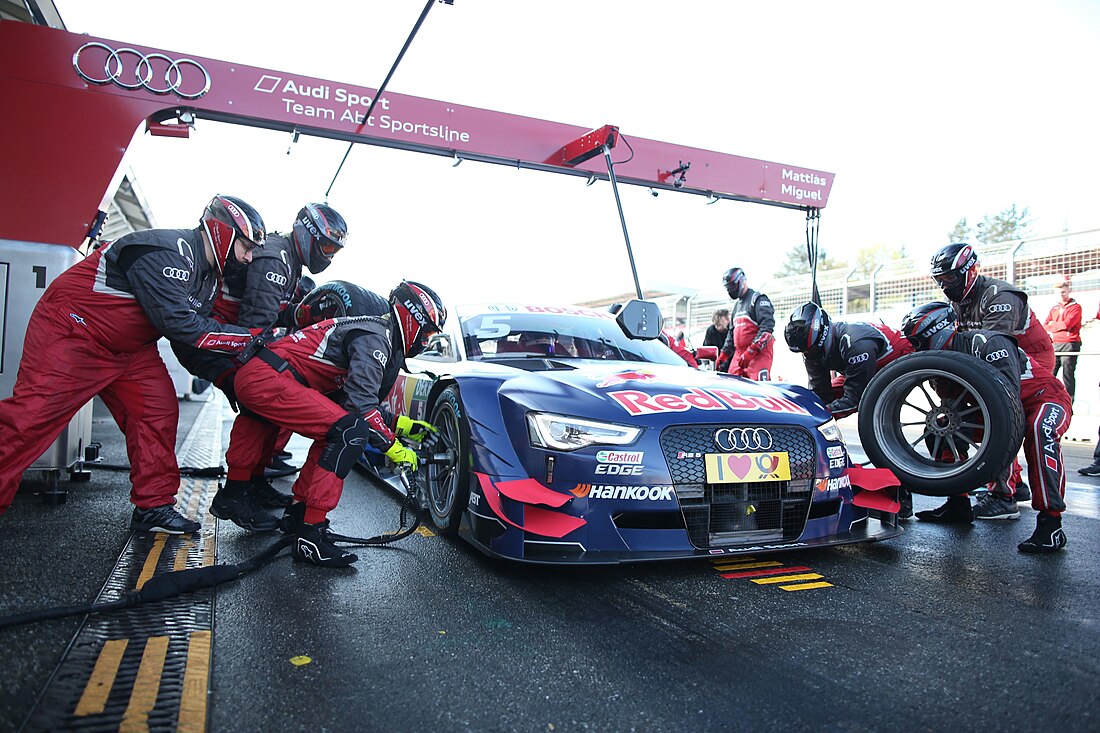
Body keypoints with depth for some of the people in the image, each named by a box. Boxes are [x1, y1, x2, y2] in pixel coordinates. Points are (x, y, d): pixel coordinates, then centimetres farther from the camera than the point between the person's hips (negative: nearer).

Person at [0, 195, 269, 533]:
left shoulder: (208, 275, 6)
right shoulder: (167, 254, -26)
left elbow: (199, 327, 9)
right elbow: (179, 324, -31)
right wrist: (254, 337, -28)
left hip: (129, 347, 9)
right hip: (72, 331, -9)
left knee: (159, 412, 2)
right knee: (32, 416, -11)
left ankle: (153, 507, 9)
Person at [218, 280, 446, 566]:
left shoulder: (375, 333, 20)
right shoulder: (376, 336, -10)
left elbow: (364, 401, 23)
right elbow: (361, 404, -18)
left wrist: (401, 425, 18)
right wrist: (392, 446, -8)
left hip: (252, 377, 11)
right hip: (267, 379, -11)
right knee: (350, 432, -18)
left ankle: (298, 511, 24)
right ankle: (309, 537, -17)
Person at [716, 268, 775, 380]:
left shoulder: (758, 299, -4)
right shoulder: (737, 305, 24)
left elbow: (767, 327, -17)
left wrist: (751, 351, -22)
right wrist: (724, 355, 23)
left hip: (758, 352, -8)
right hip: (739, 354, 8)